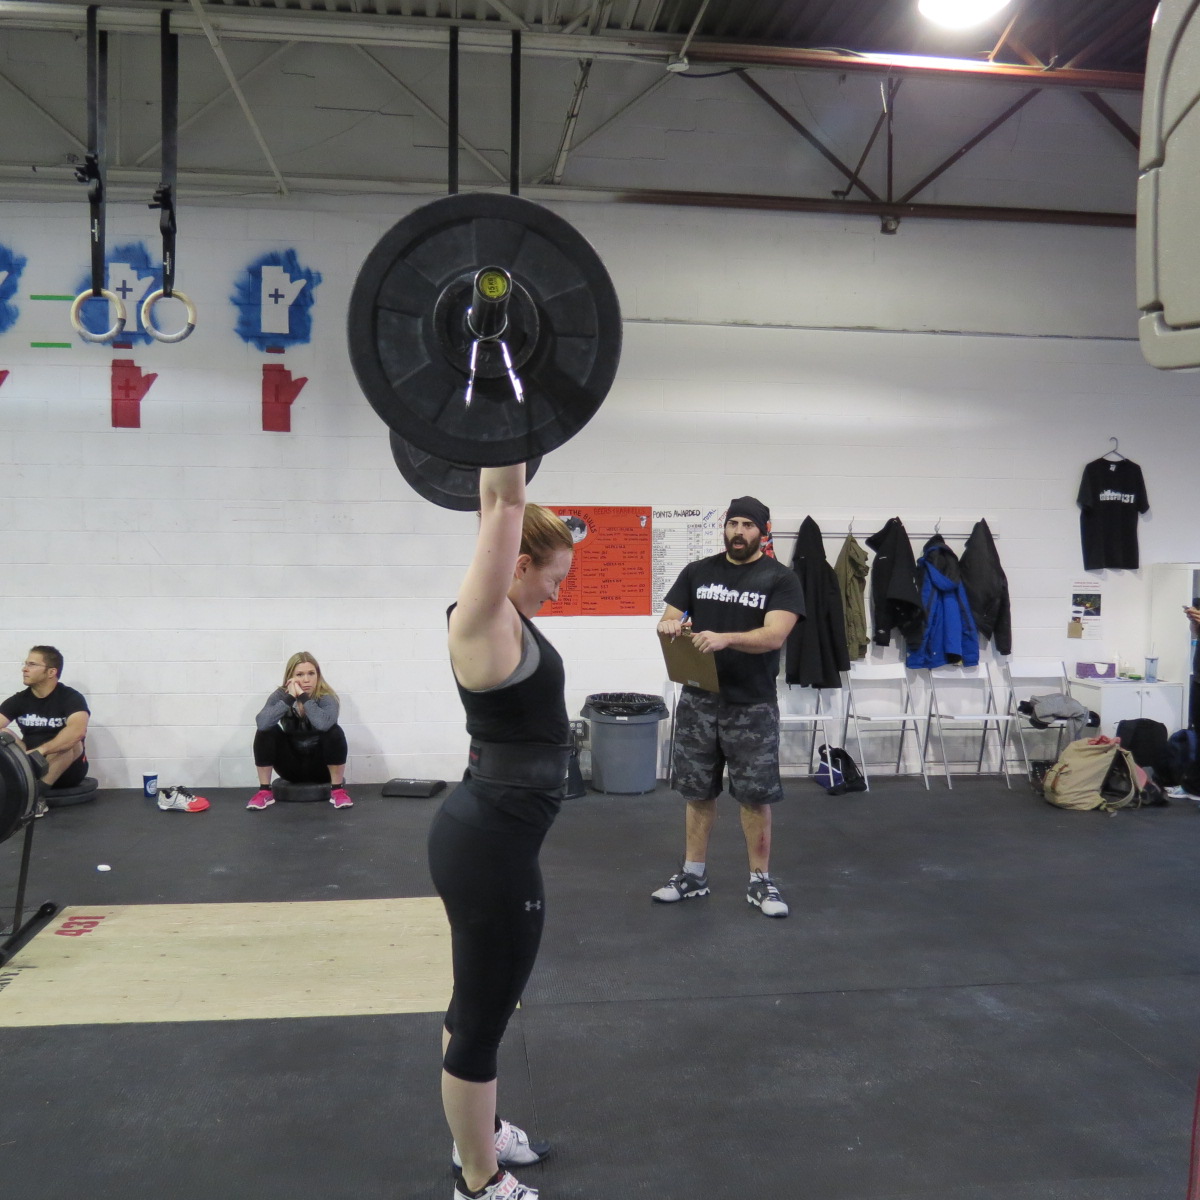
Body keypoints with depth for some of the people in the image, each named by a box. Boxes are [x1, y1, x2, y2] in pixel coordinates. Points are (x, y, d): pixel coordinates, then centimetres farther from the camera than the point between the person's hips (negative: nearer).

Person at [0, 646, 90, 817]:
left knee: (70, 740, -32)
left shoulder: (70, 697, -15)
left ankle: (37, 793, -39)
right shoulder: (18, 700, 1)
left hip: (67, 769, -4)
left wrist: (41, 750, -46)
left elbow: (78, 730, -35)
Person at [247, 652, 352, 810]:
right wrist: (290, 698, -33)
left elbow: (324, 724, -41)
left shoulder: (326, 697, -17)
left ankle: (337, 790, -17)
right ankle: (264, 791, -11)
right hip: (292, 766, 2)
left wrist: (303, 696, -35)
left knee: (335, 732, -30)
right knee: (265, 732, -22)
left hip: (320, 765, -2)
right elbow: (262, 723, -32)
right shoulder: (281, 695, -11)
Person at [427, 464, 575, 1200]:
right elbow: (502, 503, -25)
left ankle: (478, 1133, 45)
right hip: (491, 845, -10)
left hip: (485, 833, 11)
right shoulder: (484, 619, -19)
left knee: (478, 1002, 25)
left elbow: (503, 506, 18)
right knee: (485, 1016, 7)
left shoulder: (502, 614, 6)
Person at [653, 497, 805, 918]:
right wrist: (668, 625, -19)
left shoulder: (780, 579, -6)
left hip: (752, 705, -3)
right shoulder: (697, 571, 6)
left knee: (755, 796, 4)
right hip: (698, 700, 3)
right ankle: (693, 875, 24)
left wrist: (725, 638, -37)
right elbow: (668, 618, 7)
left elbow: (775, 635, -19)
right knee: (698, 792, 12)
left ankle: (761, 882, 18)